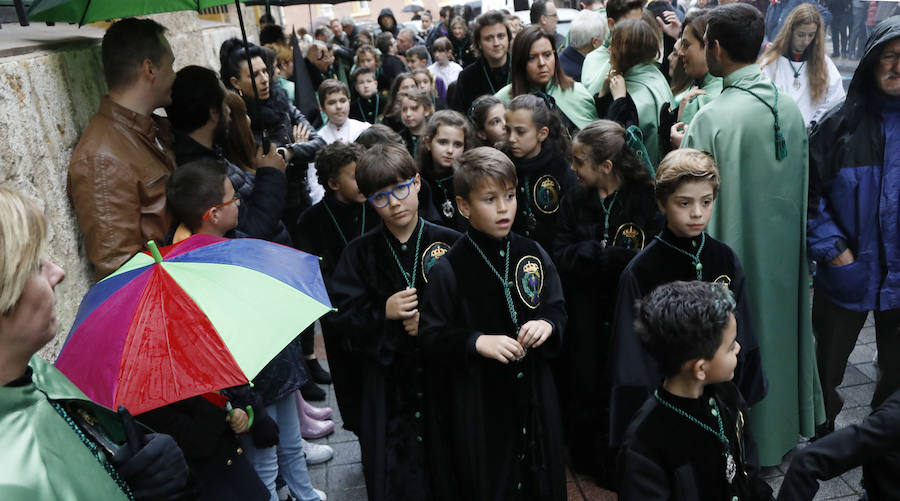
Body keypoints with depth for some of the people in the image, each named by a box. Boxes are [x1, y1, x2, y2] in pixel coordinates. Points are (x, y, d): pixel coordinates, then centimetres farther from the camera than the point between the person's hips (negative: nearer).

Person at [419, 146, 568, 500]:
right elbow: (433, 337, -9)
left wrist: (547, 324, -14)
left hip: (533, 392, 4)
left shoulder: (533, 254, -1)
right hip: (477, 401, -4)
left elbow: (558, 309, 8)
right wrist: (477, 341, -24)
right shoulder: (449, 268, -13)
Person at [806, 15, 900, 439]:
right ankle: (819, 442, 36)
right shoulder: (842, 123, -8)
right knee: (826, 370, 14)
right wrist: (832, 249, -13)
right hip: (847, 274, -2)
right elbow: (810, 192, -7)